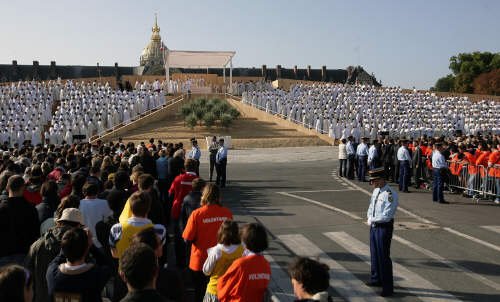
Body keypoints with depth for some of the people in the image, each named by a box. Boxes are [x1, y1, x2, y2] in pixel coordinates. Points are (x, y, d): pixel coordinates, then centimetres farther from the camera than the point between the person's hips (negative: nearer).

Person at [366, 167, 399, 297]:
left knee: (383, 257, -3)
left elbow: (386, 216, -24)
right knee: (374, 253, 21)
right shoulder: (376, 190, 6)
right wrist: (370, 219, -2)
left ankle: (388, 287, 9)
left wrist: (372, 220, -12)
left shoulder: (390, 194, -22)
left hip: (384, 227, -9)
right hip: (374, 226, 9)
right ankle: (376, 279, 40)